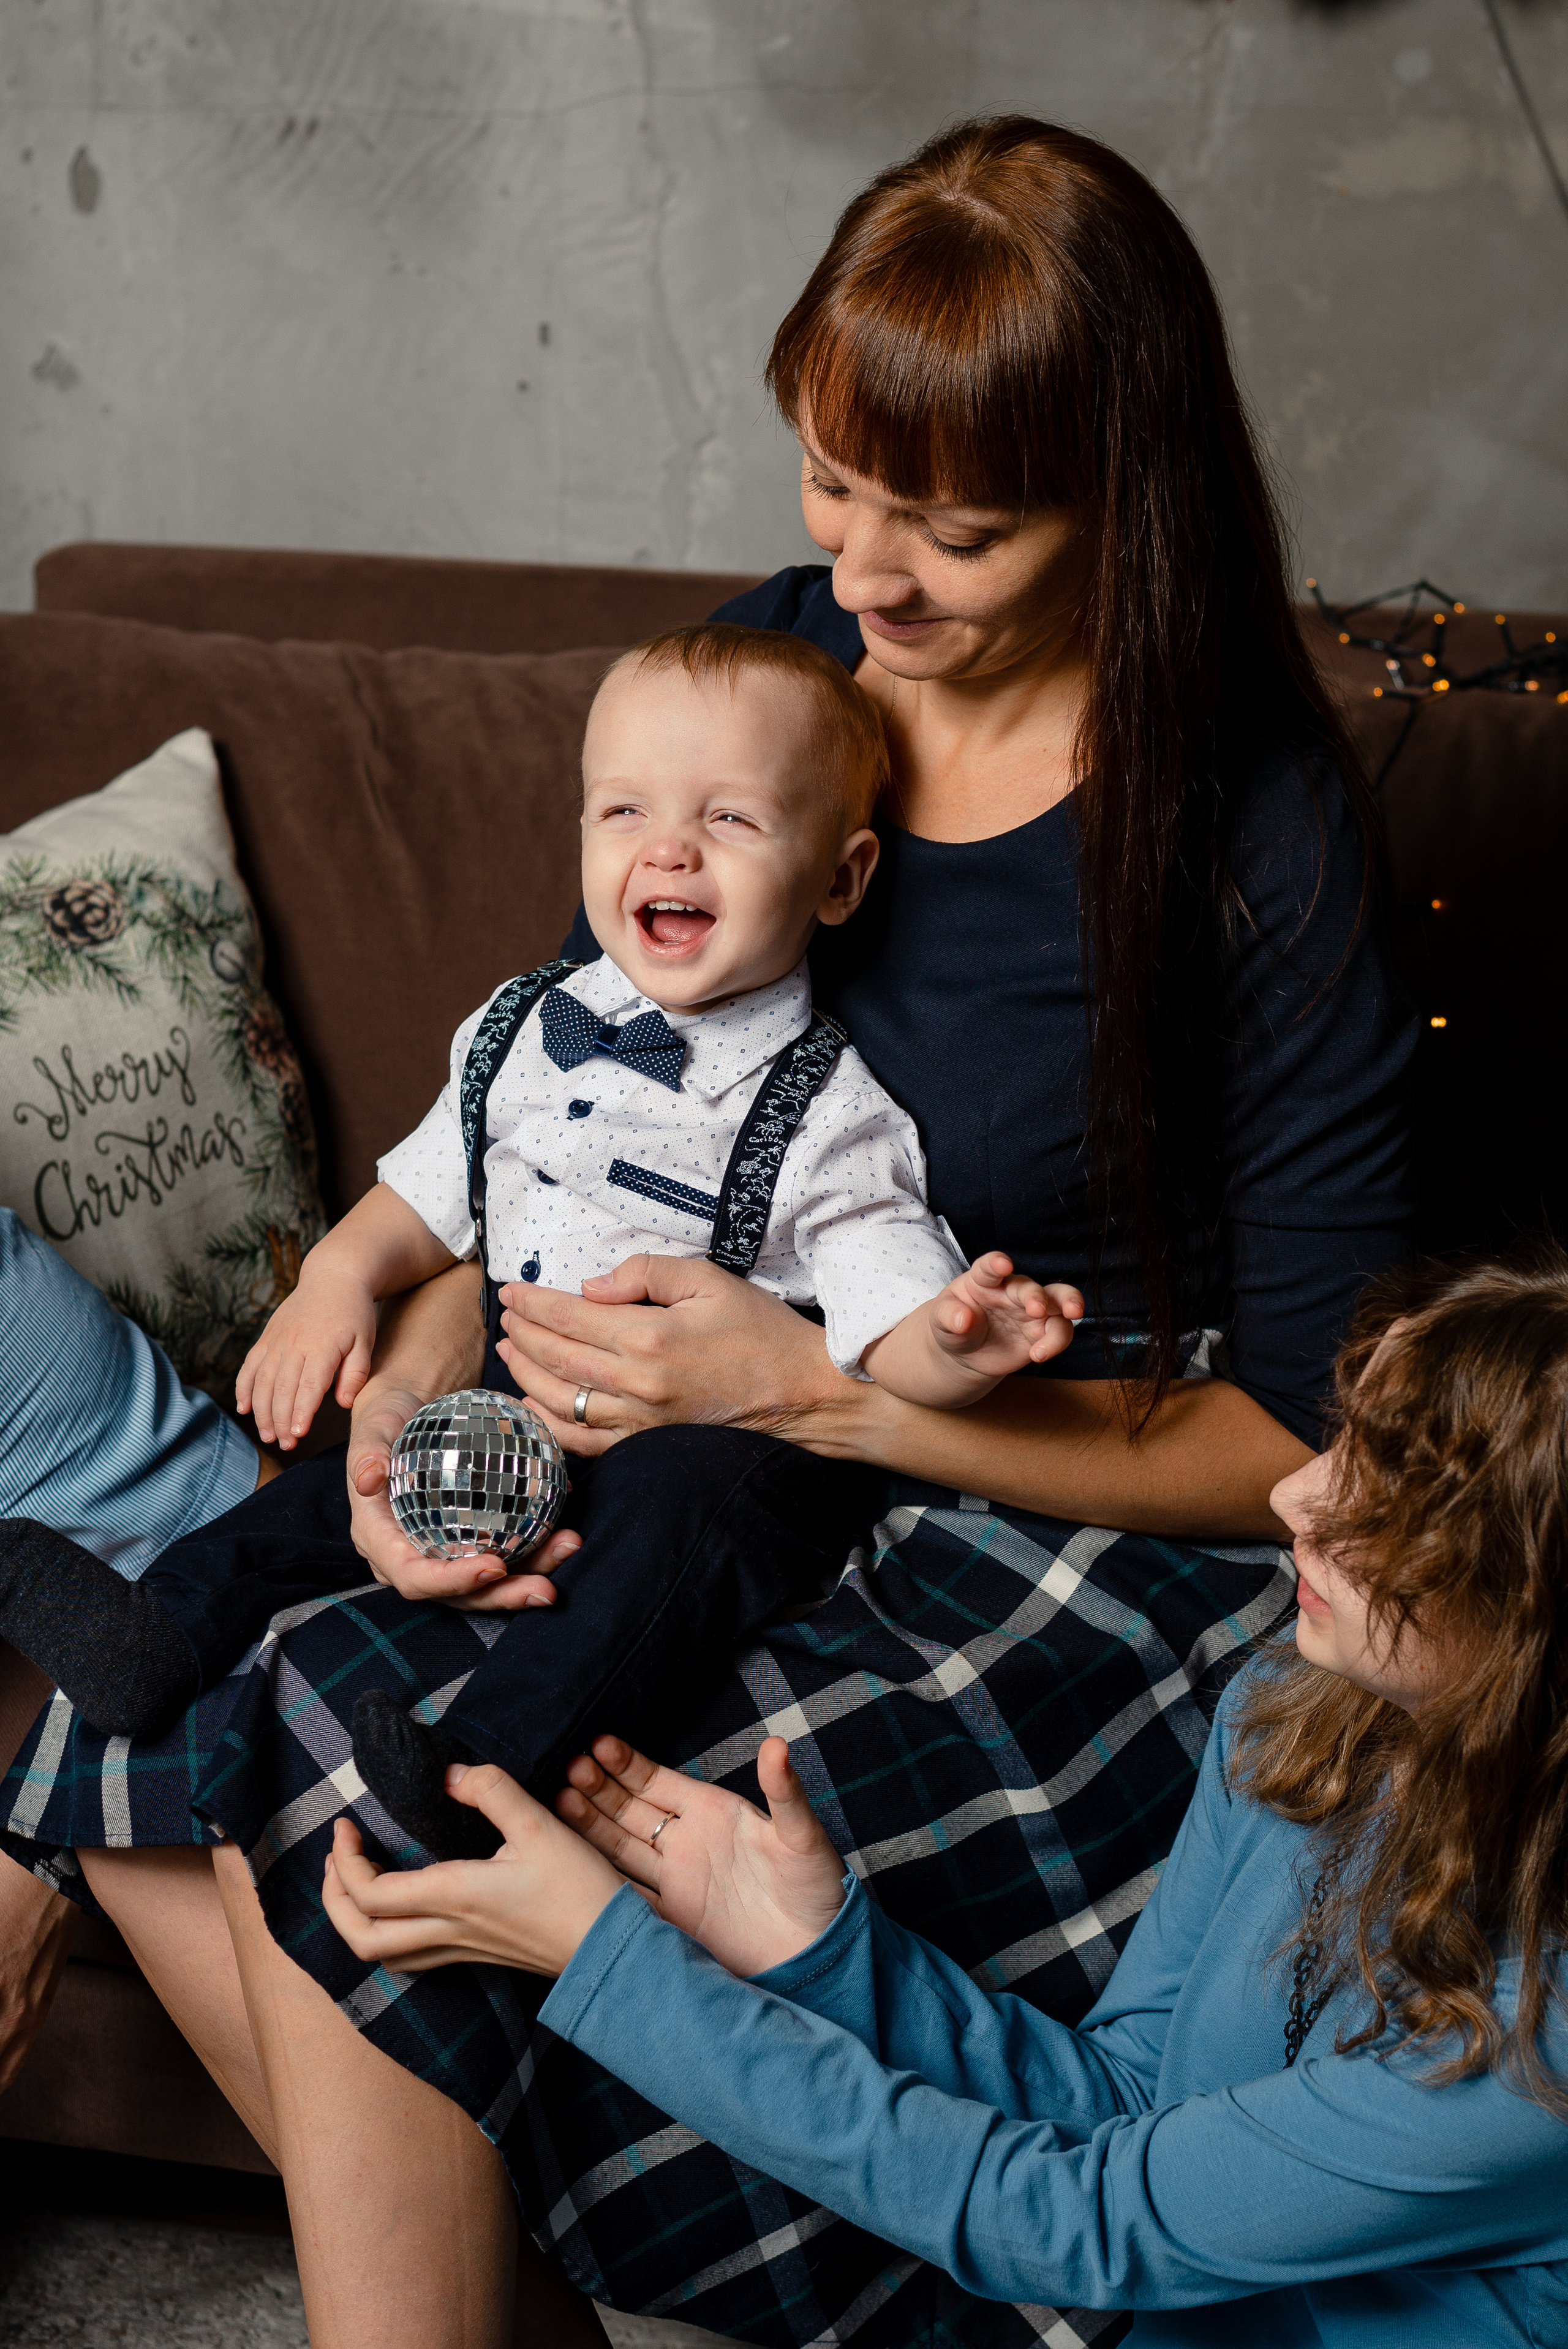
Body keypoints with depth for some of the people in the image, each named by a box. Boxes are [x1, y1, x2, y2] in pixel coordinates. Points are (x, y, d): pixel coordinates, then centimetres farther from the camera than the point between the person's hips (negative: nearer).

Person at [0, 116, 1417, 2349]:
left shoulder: (1263, 838, -17)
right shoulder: (774, 662, 0)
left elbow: (1304, 1443, -14)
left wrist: (820, 1386, -22)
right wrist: (428, 1363, -10)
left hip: (1074, 1552, -6)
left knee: (365, 1817, -22)